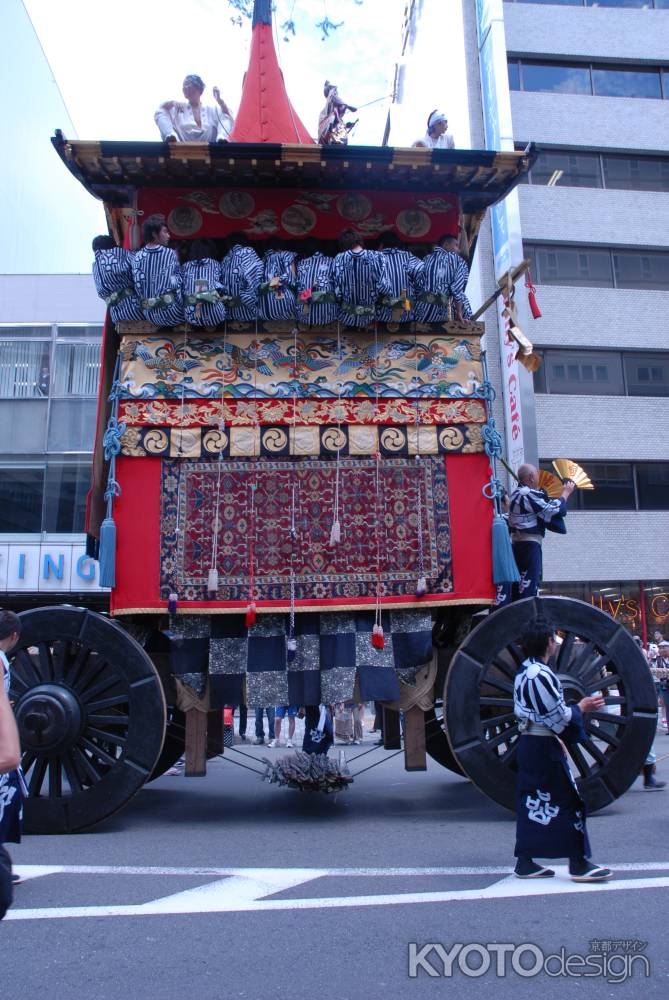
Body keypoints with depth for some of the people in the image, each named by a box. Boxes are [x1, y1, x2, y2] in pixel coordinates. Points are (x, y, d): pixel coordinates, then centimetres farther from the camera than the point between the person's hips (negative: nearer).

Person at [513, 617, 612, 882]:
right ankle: (579, 864, 8)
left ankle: (525, 862, 16)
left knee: (531, 803, 12)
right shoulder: (542, 675, -20)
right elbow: (560, 718, -17)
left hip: (527, 743, 10)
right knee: (568, 802, 0)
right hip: (544, 748, -10)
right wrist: (582, 707, -3)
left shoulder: (524, 672, 11)